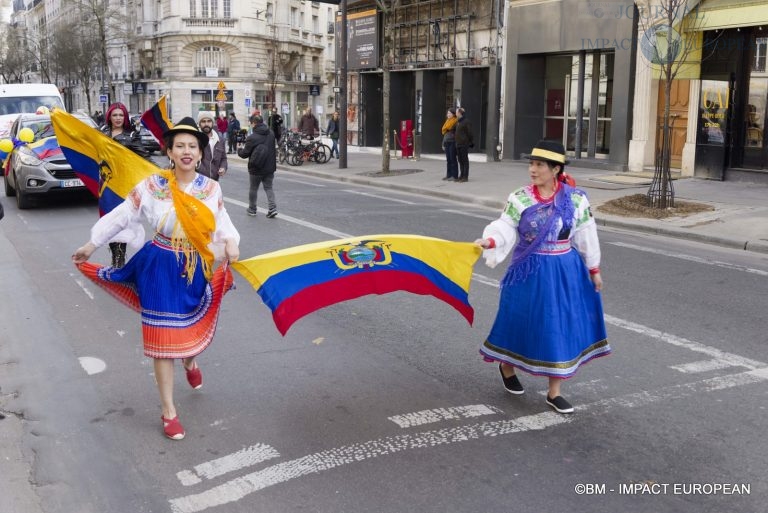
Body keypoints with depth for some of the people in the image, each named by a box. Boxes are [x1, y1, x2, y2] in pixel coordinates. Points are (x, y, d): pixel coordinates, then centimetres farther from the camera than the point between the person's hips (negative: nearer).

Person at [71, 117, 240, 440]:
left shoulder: (210, 188, -2)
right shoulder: (153, 186, -10)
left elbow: (222, 222, 2)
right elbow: (121, 215, -2)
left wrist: (230, 242, -20)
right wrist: (92, 244, 3)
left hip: (199, 269, 3)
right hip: (162, 269, -3)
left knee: (195, 329, 20)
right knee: (163, 339, 0)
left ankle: (191, 362, 59)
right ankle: (169, 412, 12)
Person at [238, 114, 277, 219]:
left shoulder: (252, 137, -18)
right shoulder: (271, 134, 1)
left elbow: (245, 154, -11)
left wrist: (239, 150, 9)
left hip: (256, 168, -4)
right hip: (270, 167, 4)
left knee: (253, 188, 12)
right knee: (268, 187, 12)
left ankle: (252, 209, 23)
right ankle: (272, 208, -3)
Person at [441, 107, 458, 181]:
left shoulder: (455, 122, -8)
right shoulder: (447, 122, 17)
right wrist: (443, 143, 18)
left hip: (452, 142, -8)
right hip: (447, 142, 8)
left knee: (453, 159, -6)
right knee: (448, 159, 9)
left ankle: (454, 176, -3)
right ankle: (449, 175, 14)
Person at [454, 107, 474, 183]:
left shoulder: (466, 122, -10)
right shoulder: (458, 122, 15)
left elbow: (469, 133, -9)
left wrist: (471, 142, -7)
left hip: (464, 144, -8)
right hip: (458, 144, 8)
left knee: (465, 160, -4)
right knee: (460, 160, 9)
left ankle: (466, 177, -2)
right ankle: (461, 176, 14)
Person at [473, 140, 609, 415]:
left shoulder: (575, 199, -3)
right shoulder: (519, 198, -7)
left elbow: (586, 235, 4)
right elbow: (505, 228, -13)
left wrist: (594, 269, 9)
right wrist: (490, 240, -34)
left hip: (565, 271, 2)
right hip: (530, 272, -1)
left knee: (561, 327, 6)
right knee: (522, 322, 7)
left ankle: (554, 392, 20)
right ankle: (507, 366, 39)